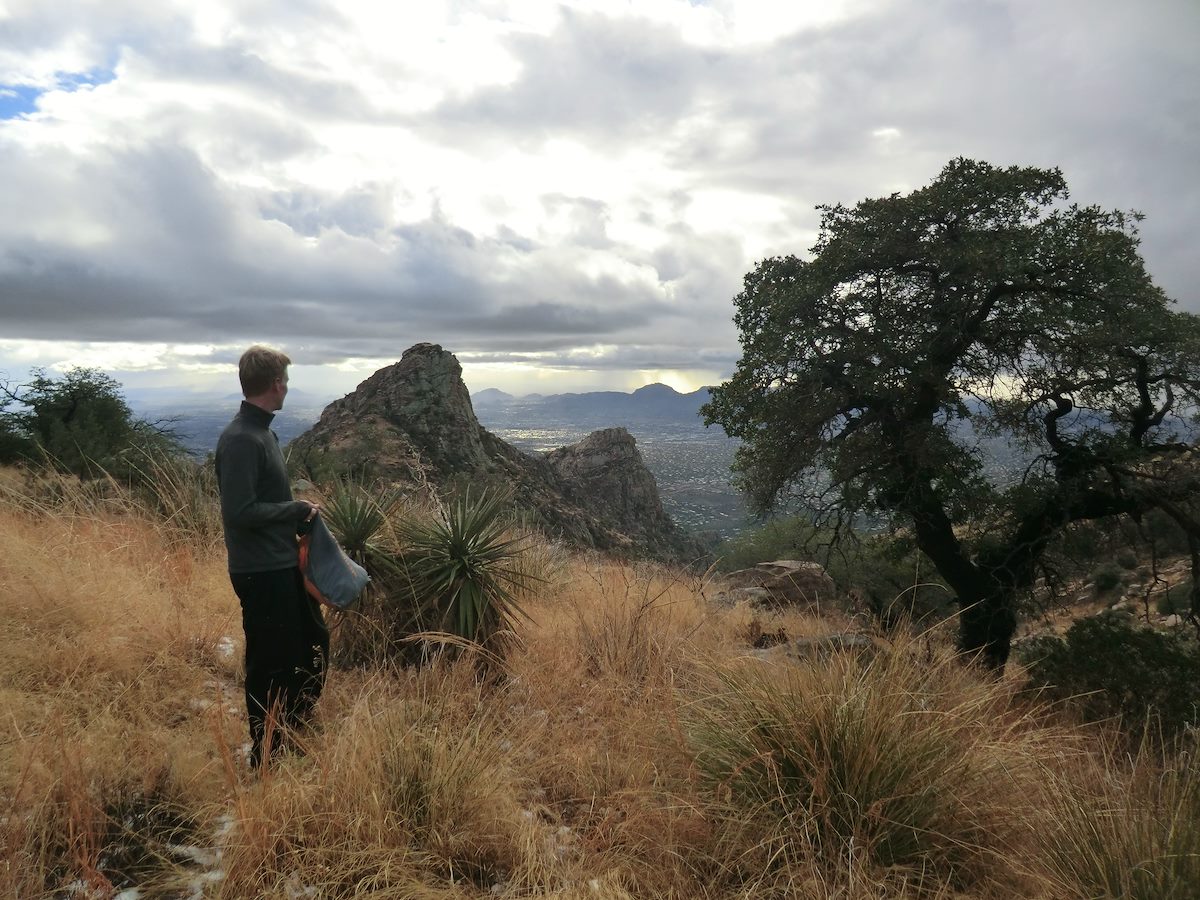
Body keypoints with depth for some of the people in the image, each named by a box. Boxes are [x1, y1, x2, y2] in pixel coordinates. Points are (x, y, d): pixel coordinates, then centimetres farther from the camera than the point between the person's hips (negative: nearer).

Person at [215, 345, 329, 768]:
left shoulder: (263, 432, 10)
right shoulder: (241, 439, -20)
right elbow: (240, 512, -24)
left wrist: (299, 512, 6)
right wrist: (299, 510, -15)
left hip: (285, 564, 10)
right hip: (261, 572, -10)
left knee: (315, 642, 19)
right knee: (271, 665, 3)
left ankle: (296, 732, 37)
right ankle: (267, 758, 20)